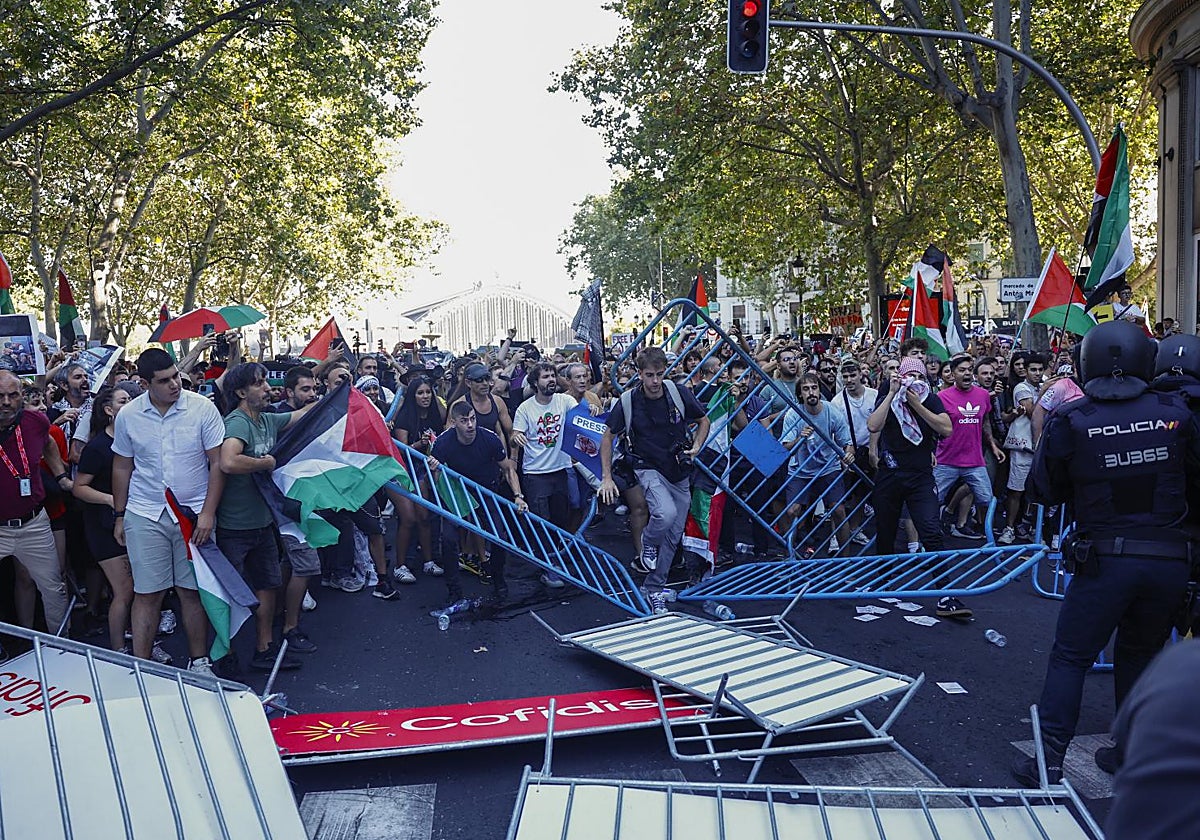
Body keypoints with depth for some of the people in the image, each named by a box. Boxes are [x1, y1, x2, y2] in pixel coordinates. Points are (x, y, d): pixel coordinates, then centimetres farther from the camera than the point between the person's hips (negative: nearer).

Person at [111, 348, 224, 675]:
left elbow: (217, 463, -5)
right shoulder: (127, 416, -1)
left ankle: (199, 661, 20)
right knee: (147, 593, 3)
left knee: (192, 591, 7)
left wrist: (207, 513, -10)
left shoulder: (203, 408, -8)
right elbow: (122, 467, 11)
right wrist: (119, 516, 12)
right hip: (145, 515, 1)